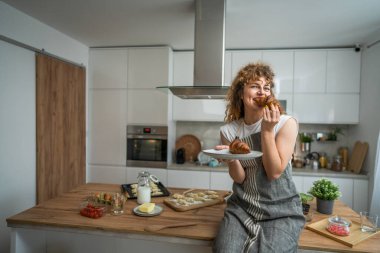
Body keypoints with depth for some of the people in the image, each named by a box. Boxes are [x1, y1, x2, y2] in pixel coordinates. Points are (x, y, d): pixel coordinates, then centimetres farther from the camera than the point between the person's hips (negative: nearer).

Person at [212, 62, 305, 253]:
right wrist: (231, 158, -22)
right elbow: (239, 178, -1)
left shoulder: (286, 124, -9)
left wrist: (267, 130, -21)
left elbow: (274, 172, -13)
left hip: (280, 210, -1)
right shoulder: (229, 130, -2)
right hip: (241, 207, 2)